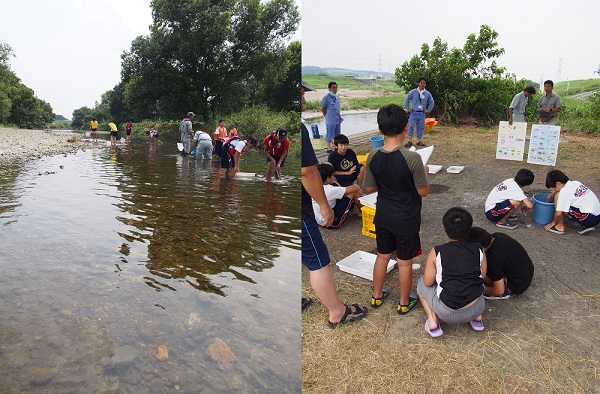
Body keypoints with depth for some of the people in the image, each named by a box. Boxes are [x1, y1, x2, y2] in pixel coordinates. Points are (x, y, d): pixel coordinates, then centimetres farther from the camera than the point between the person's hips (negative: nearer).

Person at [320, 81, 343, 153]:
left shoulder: (337, 97, 9)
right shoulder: (326, 97, -12)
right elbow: (322, 109, -7)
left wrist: (339, 115, 14)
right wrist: (327, 116, 0)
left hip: (338, 119, 7)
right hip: (330, 120, -7)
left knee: (337, 134, 15)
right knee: (330, 135, 2)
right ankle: (329, 149, 12)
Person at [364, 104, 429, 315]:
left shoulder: (373, 156, -11)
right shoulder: (412, 158, -24)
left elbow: (369, 188, 0)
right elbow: (423, 191, -14)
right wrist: (424, 172, 3)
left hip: (383, 217, 4)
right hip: (406, 220, -4)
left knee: (382, 256, 22)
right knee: (404, 262, 14)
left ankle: (376, 296, 39)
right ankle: (404, 303, 33)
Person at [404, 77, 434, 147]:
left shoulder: (427, 94, 3)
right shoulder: (413, 92, -4)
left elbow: (431, 102, 17)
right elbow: (406, 100, 6)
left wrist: (428, 110, 8)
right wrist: (407, 108, 3)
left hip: (422, 113, 2)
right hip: (413, 112, -2)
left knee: (421, 127, 5)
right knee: (411, 126, -9)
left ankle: (418, 141, 15)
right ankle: (410, 141, -4)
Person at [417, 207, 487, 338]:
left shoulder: (436, 252, -11)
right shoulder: (479, 250, -4)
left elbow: (428, 282, -5)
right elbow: (482, 277, 8)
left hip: (448, 313, -3)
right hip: (476, 309, 4)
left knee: (421, 283, 23)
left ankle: (433, 321, 8)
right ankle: (477, 318, 21)